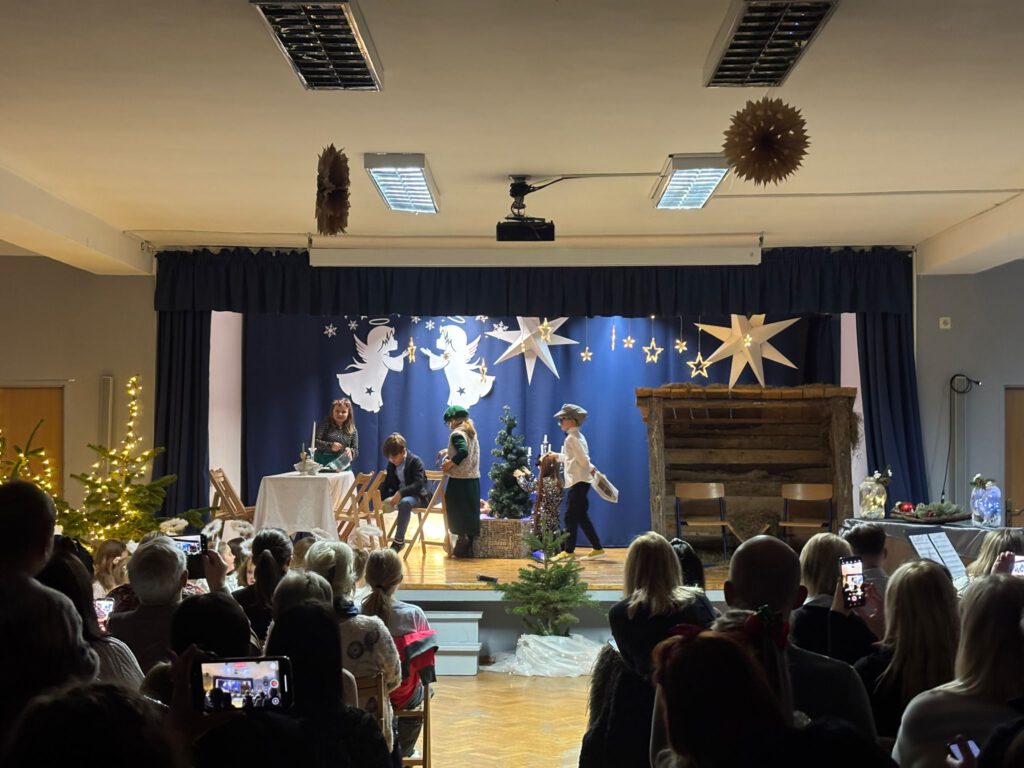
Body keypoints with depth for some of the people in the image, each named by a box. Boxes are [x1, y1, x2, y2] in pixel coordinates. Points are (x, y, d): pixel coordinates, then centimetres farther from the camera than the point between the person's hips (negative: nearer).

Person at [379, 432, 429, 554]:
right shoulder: (391, 464, 8)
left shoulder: (415, 461, -12)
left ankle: (399, 541, -31)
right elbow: (388, 484, 6)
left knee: (404, 502, -40)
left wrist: (401, 493, -37)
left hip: (418, 496, -6)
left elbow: (418, 484, -23)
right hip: (398, 495, 6)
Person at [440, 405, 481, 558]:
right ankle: (469, 549, 14)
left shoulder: (457, 434, -12)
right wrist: (450, 452, 16)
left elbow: (463, 452, -27)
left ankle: (462, 550, 2)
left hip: (460, 480, -8)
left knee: (458, 515, 0)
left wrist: (450, 463, -17)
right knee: (470, 514, 11)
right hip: (473, 478, 8)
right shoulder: (471, 432, 14)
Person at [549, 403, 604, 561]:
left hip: (577, 482, -10)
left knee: (571, 517, -5)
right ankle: (597, 548, 12)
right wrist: (556, 456, 31)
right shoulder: (578, 436, 17)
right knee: (581, 517, 11)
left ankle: (568, 551, -1)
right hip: (580, 481, 10)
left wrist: (591, 469, -3)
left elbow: (583, 459, -18)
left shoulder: (572, 438, -13)